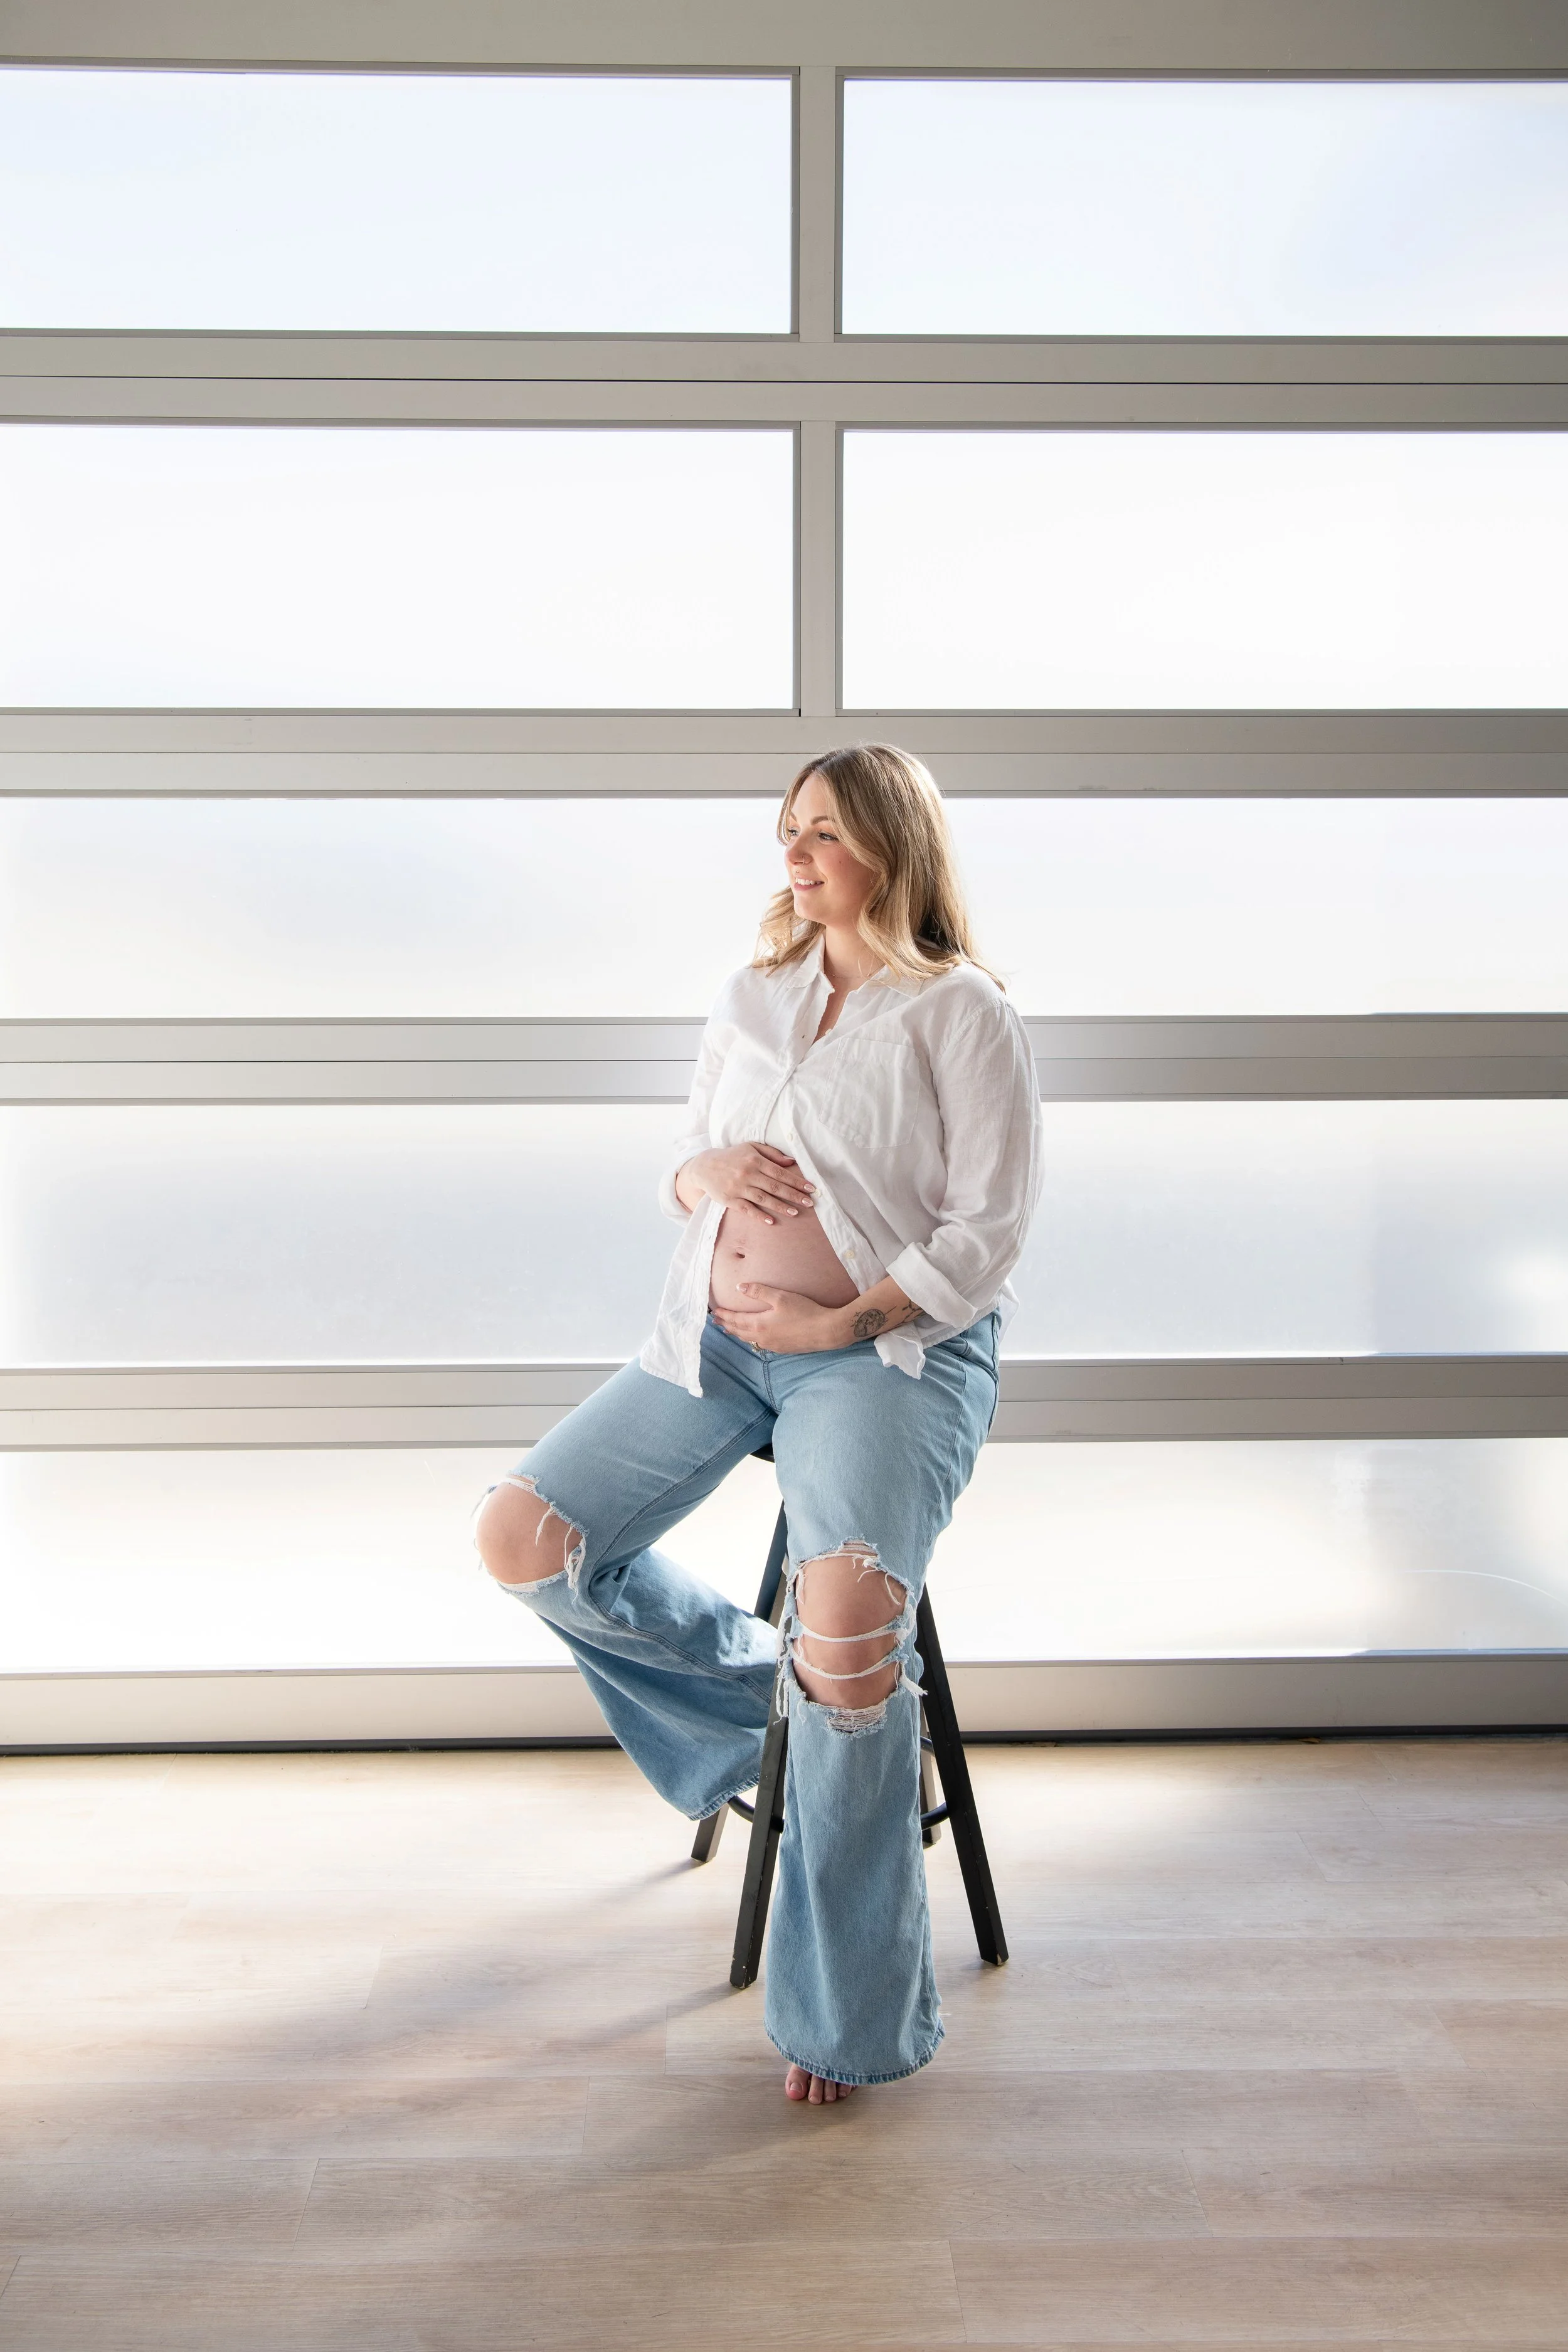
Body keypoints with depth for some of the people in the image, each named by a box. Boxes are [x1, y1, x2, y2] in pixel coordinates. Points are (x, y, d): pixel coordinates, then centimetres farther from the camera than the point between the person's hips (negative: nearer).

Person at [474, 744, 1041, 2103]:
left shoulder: (965, 1017, -2)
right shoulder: (752, 999, 15)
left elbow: (988, 1232, -7)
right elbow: (677, 1171, 19)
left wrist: (845, 1323, -16)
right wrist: (709, 1172, -5)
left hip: (892, 1349, -6)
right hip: (716, 1340, 6)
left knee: (847, 1632, -28)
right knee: (522, 1540, -7)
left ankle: (849, 2016, -7)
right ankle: (755, 1686, 18)